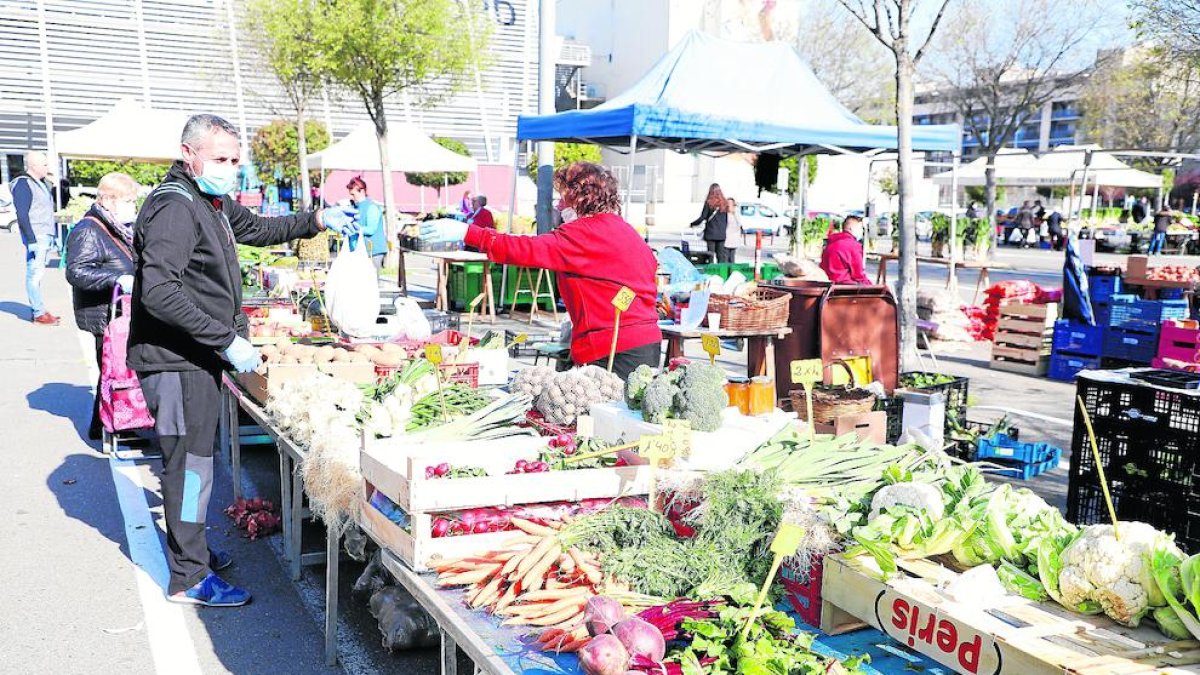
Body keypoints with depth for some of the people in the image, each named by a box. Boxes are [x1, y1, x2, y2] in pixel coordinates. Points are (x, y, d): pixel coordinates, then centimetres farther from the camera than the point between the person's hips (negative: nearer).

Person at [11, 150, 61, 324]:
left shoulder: (43, 183, 17)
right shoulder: (23, 184, -10)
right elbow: (22, 216, -15)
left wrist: (54, 236, 19)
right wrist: (32, 240, -19)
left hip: (47, 236, 9)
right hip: (35, 236, -9)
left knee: (37, 273, 13)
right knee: (34, 274, -5)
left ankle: (36, 310, 18)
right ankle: (39, 313, -3)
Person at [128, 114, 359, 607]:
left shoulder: (211, 201, 13)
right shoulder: (175, 206, -19)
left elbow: (257, 229, 31)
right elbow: (159, 292, -28)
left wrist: (317, 220, 17)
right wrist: (227, 340, -27)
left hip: (198, 358, 10)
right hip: (176, 361, -10)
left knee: (192, 459, 19)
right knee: (190, 464, -3)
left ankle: (190, 549, 34)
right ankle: (189, 579, 8)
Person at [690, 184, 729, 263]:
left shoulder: (709, 203, -9)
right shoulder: (724, 204, 4)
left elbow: (703, 217, -9)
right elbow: (727, 220, 9)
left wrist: (693, 224, 3)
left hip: (711, 233, -4)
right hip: (722, 234, 4)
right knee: (721, 254, 8)